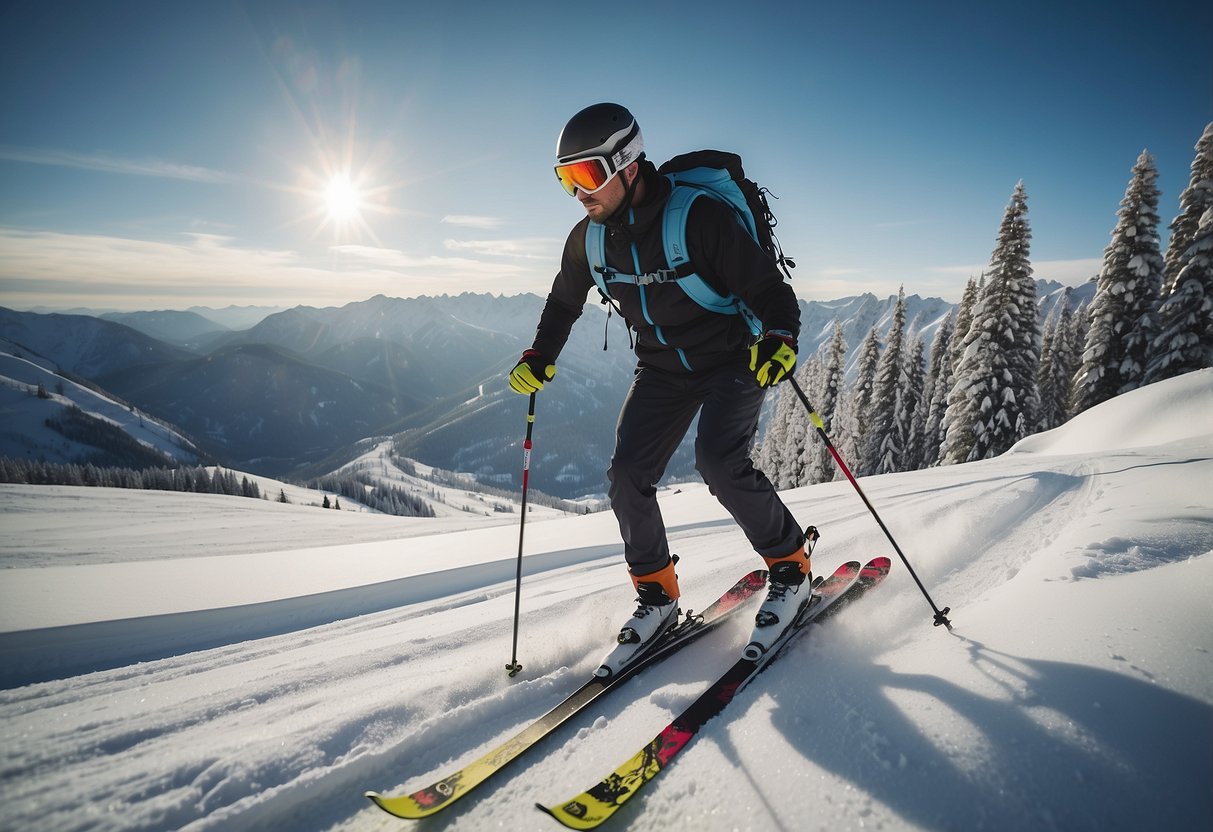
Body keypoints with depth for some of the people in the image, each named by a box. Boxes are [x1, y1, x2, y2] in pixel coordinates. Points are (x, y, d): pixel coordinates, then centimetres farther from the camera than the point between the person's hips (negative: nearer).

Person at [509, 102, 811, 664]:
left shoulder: (699, 217, -23)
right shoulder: (588, 239, -5)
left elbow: (769, 289, -21)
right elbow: (564, 303, 14)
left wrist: (779, 339, -41)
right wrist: (538, 359, 2)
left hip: (732, 359, -5)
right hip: (661, 368, 5)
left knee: (719, 462, -25)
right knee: (627, 475, -8)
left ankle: (790, 564, 0)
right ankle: (657, 595, 9)